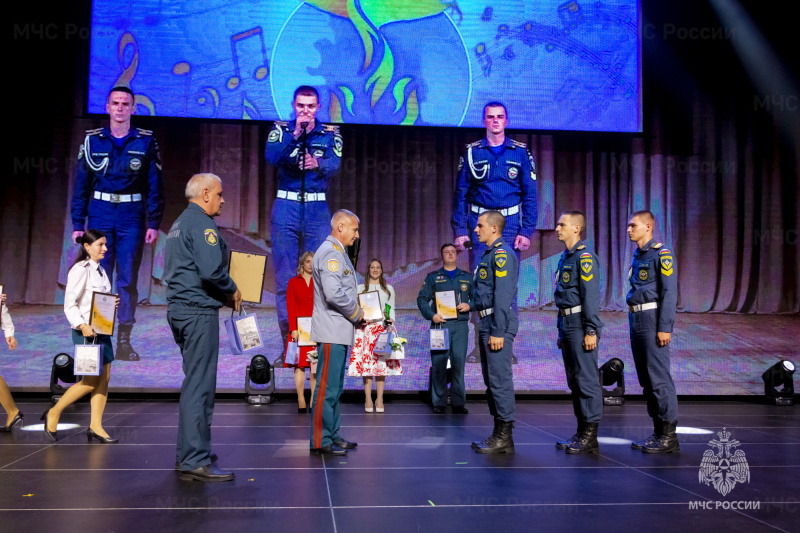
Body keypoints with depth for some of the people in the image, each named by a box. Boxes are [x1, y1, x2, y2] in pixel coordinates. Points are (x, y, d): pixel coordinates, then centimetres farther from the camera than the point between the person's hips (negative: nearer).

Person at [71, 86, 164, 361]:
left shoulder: (146, 141, 3)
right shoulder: (92, 140, 6)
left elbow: (154, 185, 3)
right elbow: (81, 184, 6)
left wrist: (154, 223, -4)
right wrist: (77, 223, 1)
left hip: (132, 217, 0)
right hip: (100, 214, 1)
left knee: (128, 279, 2)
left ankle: (124, 341, 10)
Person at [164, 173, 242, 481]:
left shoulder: (179, 224, 20)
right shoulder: (202, 223, -11)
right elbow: (211, 271, -24)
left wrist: (222, 294, 15)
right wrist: (232, 291, -6)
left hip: (179, 308, 10)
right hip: (199, 310, -10)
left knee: (194, 382, 18)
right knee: (200, 384, -9)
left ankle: (188, 451, 26)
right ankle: (196, 461, -8)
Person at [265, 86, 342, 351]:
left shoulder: (330, 133, 7)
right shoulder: (281, 129, 7)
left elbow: (334, 164, -11)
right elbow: (271, 156, -12)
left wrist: (318, 164, -31)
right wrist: (295, 134, -21)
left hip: (317, 210, 0)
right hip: (286, 207, 0)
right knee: (285, 277, -1)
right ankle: (289, 339, 6)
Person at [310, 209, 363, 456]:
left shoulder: (337, 252, 20)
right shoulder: (330, 253, -14)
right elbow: (333, 293, -25)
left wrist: (355, 313, 12)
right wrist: (356, 313, -11)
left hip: (339, 332, 11)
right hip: (331, 333, -11)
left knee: (334, 388, 15)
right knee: (327, 388, -6)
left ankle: (332, 436, 23)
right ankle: (320, 442, -1)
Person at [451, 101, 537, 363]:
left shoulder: (520, 152, 6)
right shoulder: (472, 152, 6)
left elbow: (530, 195, 5)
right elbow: (460, 193, 5)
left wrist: (527, 231, -5)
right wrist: (459, 230, -3)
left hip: (509, 224, 0)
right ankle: (480, 345, 9)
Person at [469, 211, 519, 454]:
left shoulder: (502, 254, -14)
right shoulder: (489, 254, 18)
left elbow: (503, 295, -20)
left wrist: (498, 332, -23)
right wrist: (471, 306, 29)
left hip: (498, 324, -11)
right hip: (487, 323, 11)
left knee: (500, 379, -8)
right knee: (491, 379, 14)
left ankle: (504, 438, -2)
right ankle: (499, 434, 22)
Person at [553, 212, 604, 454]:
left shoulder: (585, 256, -12)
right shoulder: (565, 257, 18)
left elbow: (591, 296, -18)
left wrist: (591, 331, -21)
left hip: (580, 326, -10)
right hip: (567, 325, 10)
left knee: (586, 379, -7)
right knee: (574, 381, 13)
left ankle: (590, 438, -2)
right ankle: (581, 433, 21)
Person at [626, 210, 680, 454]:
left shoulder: (662, 255, -10)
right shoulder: (637, 255, 16)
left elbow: (669, 293, -15)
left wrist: (665, 328, -20)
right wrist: (633, 325, 19)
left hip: (653, 321, -9)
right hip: (636, 321, 9)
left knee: (659, 378, -8)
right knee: (646, 379, 11)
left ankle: (669, 437, -2)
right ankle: (658, 432, 18)